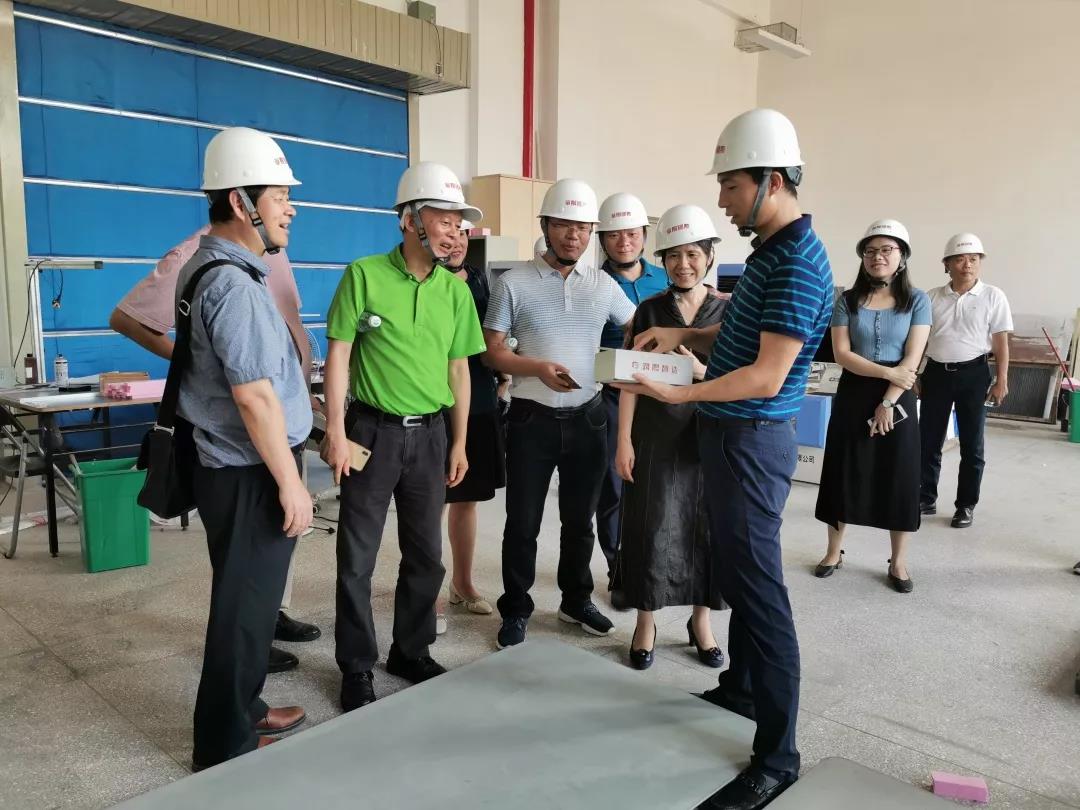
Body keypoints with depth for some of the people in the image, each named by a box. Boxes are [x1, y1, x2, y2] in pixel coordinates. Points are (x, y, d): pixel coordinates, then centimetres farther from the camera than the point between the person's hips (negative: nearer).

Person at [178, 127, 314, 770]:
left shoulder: (204, 268, 12)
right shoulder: (235, 283, -21)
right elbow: (254, 396, -25)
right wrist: (290, 481, -20)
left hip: (235, 467, 10)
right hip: (251, 474, -10)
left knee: (248, 600, 21)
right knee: (245, 607, 3)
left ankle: (243, 711, 38)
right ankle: (227, 748, 19)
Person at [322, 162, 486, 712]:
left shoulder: (456, 290, 5)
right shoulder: (364, 275, -6)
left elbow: (458, 370, 9)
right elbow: (339, 356, -5)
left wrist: (459, 444, 9)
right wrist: (335, 431, -11)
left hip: (429, 434, 4)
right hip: (372, 430, -4)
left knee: (426, 555, 12)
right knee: (358, 557, 4)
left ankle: (412, 653, 31)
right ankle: (357, 668, 20)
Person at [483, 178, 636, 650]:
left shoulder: (603, 285, 5)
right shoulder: (514, 283, -5)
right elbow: (491, 352, -5)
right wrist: (538, 368, -21)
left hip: (587, 417, 3)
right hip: (532, 419, -3)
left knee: (580, 520, 16)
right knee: (523, 522, 6)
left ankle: (576, 601, 34)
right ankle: (516, 610, 23)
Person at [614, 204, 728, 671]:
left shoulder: (727, 312, 3)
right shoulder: (650, 310, 2)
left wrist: (701, 370, -19)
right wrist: (624, 441, -6)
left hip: (709, 436, 1)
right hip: (657, 435, -1)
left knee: (707, 526, 8)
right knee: (653, 525, 3)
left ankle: (701, 619, 26)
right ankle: (646, 621, 19)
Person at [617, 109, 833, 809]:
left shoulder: (799, 264, -19)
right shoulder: (771, 251, 12)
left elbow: (768, 375, -25)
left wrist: (680, 394, -29)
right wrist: (683, 336, 4)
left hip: (754, 439, -10)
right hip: (733, 434, 11)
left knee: (760, 587, -4)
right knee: (735, 569, 20)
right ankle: (742, 687, 39)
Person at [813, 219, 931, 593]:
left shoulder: (917, 301, 0)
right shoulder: (848, 300, 2)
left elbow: (912, 359, -7)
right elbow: (842, 353, -7)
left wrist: (887, 402, -15)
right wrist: (887, 371, -17)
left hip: (898, 398, -1)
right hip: (853, 394, 1)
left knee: (899, 476, 4)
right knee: (843, 471, 6)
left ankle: (898, 561, 17)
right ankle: (834, 551, 21)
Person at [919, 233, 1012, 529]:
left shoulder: (993, 297, 0)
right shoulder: (932, 297, 5)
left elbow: (1001, 342, 0)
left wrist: (1002, 381, -4)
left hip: (973, 374, -2)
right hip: (936, 373, 2)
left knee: (971, 444, 6)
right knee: (928, 441, 6)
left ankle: (966, 505, 18)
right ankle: (926, 499, 20)